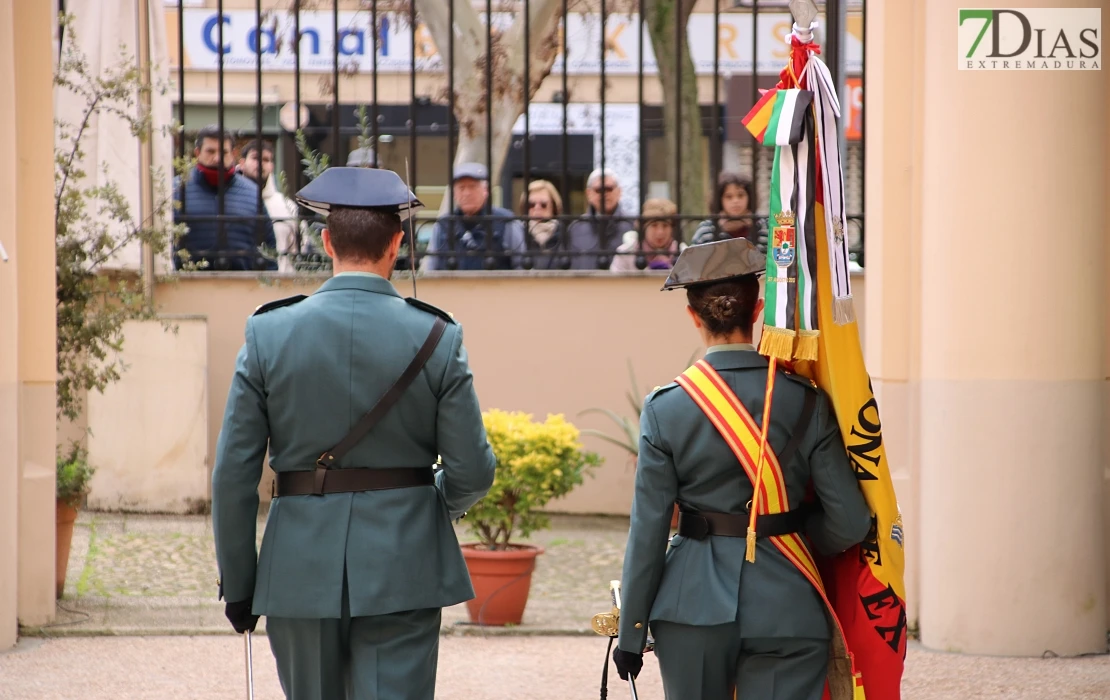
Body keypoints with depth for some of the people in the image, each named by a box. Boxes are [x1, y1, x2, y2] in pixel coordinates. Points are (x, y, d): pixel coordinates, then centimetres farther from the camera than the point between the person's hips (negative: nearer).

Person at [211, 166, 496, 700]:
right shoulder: (436, 339, -5)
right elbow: (472, 472, -2)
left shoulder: (270, 333, -3)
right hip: (402, 570, -1)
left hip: (301, 572, 1)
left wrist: (237, 586, 7)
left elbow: (234, 474, -3)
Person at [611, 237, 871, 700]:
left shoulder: (666, 408, -5)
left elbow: (648, 532, -3)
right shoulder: (806, 403, -4)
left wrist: (630, 635, 4)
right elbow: (849, 525, -5)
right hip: (784, 610, 0)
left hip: (693, 606, 0)